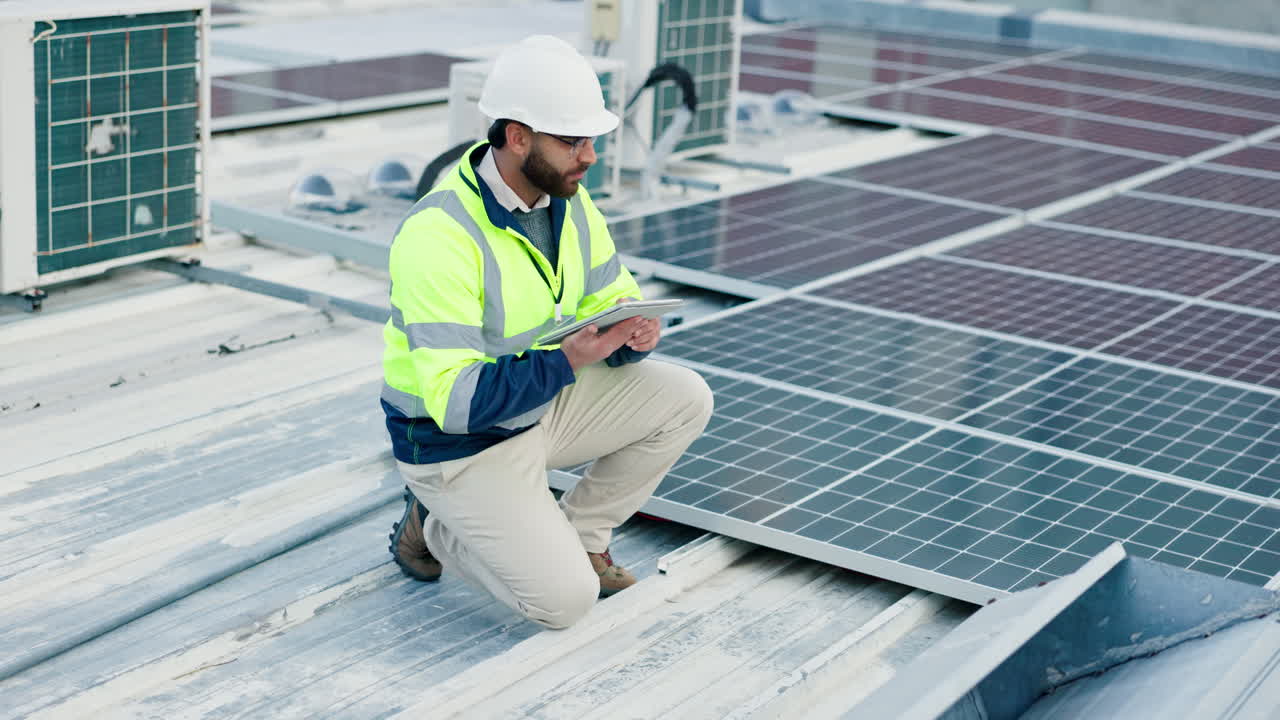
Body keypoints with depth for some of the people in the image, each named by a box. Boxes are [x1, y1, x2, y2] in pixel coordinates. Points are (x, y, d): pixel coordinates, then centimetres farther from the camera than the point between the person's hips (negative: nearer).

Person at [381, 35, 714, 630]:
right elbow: (456, 401, -32)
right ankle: (434, 526, 9)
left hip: (544, 405, 7)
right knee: (565, 600, -17)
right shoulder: (438, 236, -30)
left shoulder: (568, 200, -5)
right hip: (460, 444, -7)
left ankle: (578, 535, 10)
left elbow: (612, 299, 4)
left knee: (685, 399, -5)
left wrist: (634, 331, -20)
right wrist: (569, 361, -37)